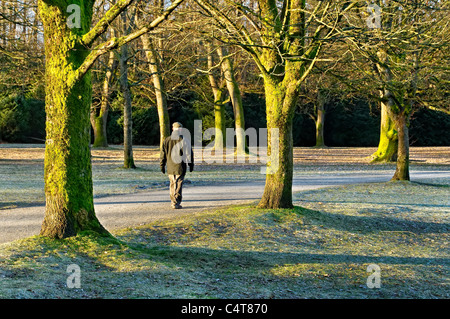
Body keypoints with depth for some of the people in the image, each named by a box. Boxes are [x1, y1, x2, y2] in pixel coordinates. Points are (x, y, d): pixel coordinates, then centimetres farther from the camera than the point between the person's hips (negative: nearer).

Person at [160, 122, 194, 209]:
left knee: (172, 184, 15)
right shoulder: (184, 140, -7)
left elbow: (162, 154, 7)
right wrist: (191, 165, 5)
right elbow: (189, 153, -5)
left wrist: (162, 165, 14)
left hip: (170, 167, 4)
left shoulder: (166, 140, 5)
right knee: (179, 185, -1)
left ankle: (173, 202, 18)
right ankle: (177, 203, -4)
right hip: (180, 167, -4)